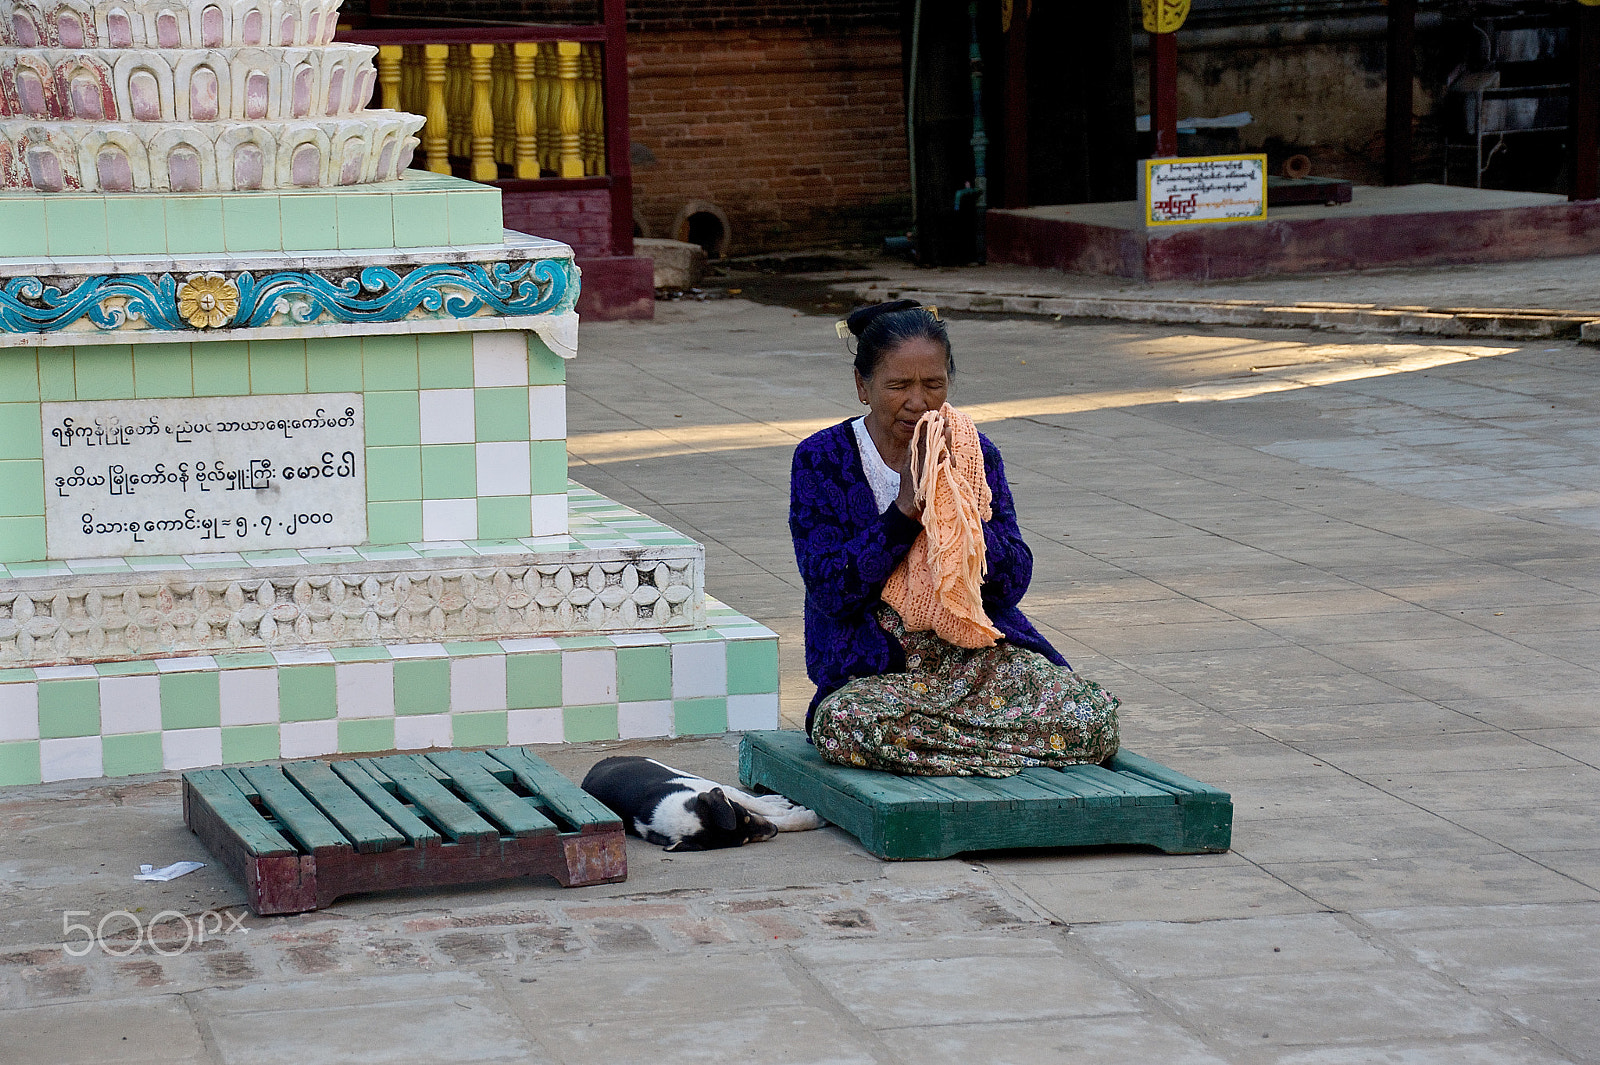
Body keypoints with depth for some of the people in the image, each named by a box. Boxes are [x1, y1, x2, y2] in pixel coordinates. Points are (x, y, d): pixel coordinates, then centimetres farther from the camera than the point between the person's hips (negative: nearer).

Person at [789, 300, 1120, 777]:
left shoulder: (975, 455, 8)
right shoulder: (821, 460, -1)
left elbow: (1013, 583, 1)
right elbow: (829, 591, -11)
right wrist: (904, 510, -20)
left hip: (981, 654, 2)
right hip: (872, 670, -2)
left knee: (1092, 717, -23)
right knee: (844, 725, -38)